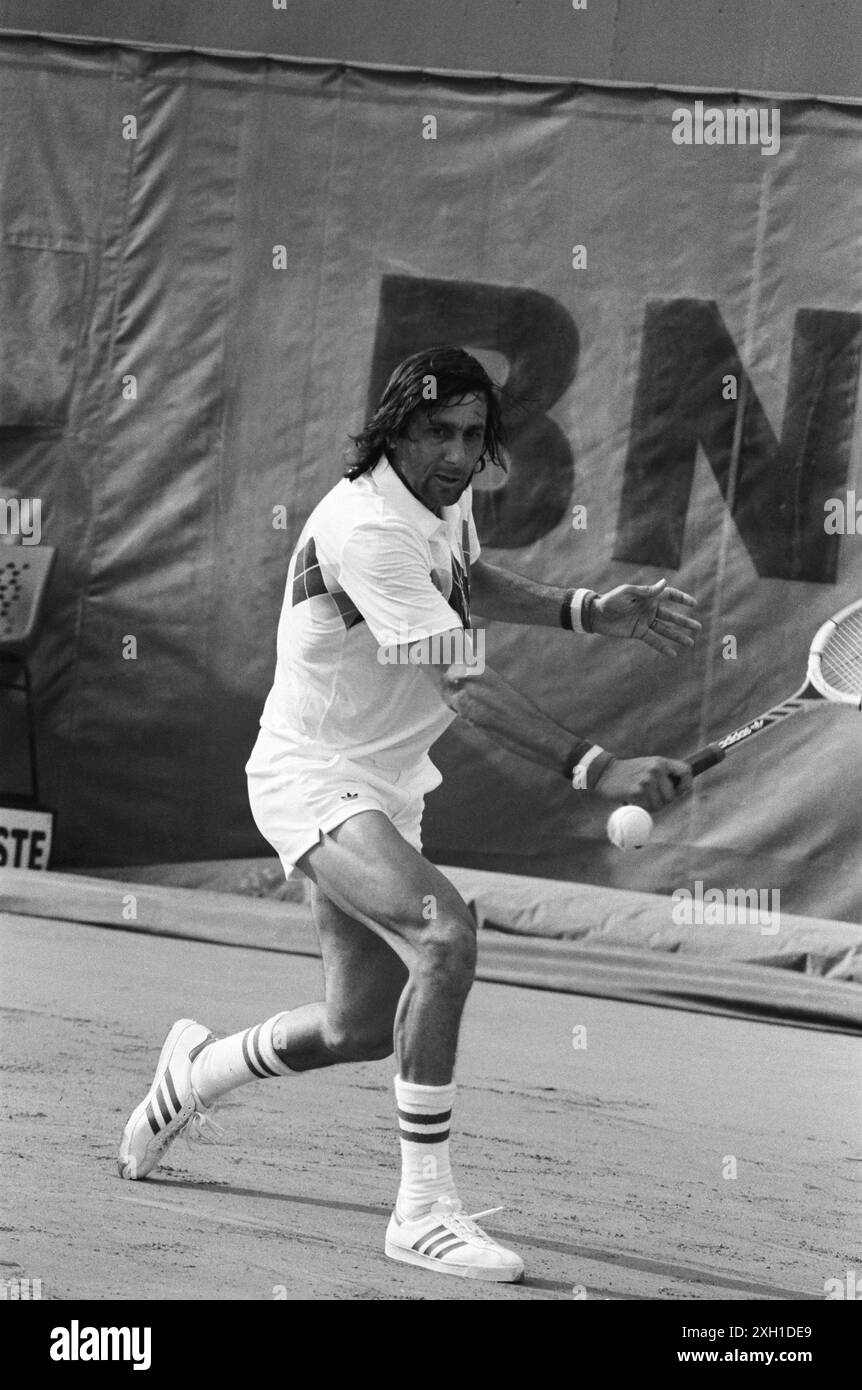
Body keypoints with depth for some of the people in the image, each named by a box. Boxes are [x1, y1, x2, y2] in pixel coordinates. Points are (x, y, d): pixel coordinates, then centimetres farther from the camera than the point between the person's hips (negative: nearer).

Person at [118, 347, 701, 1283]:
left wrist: (586, 612, 10)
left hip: (385, 786, 9)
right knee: (445, 932, -32)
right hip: (311, 777, -9)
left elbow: (470, 582, 26)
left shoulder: (445, 499, 1)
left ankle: (196, 1070, 44)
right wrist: (596, 770, -42)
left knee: (363, 1027, 14)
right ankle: (423, 1208, -27)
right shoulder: (369, 529, -27)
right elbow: (465, 690, -33)